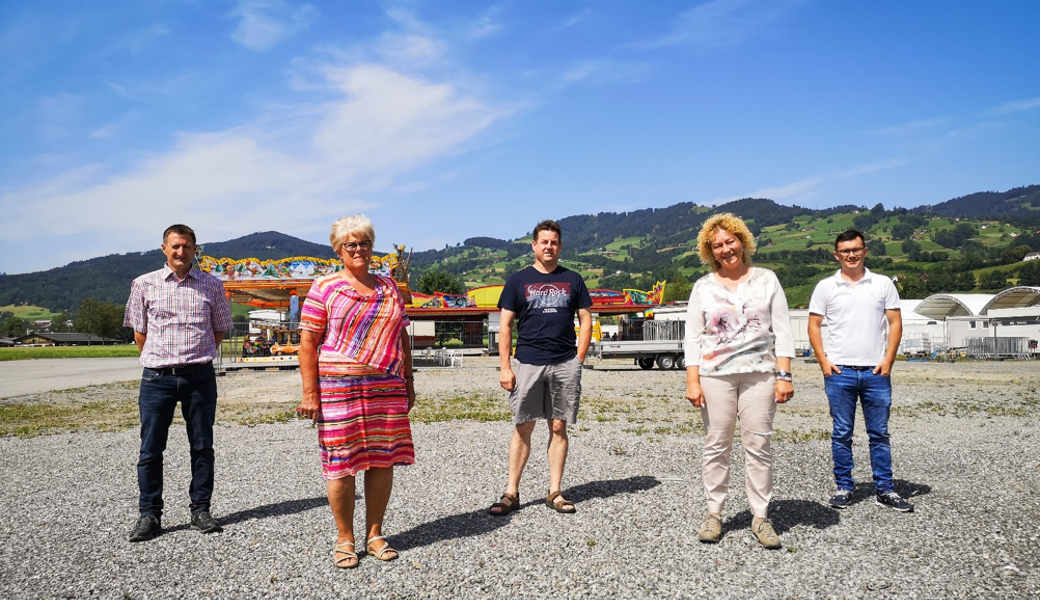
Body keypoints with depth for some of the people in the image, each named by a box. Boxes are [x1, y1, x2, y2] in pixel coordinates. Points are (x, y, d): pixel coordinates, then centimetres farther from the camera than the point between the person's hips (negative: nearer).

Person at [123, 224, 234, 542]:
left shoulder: (212, 285, 5)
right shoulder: (144, 284, 4)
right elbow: (139, 331, 11)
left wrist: (197, 357, 9)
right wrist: (160, 360, 9)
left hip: (200, 376, 0)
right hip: (157, 377, 0)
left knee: (202, 447, 7)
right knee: (150, 450, 4)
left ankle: (200, 510, 18)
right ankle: (149, 514, 17)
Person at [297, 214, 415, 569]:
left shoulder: (389, 288, 14)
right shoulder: (324, 288, 1)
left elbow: (402, 339, 17)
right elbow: (307, 343, -3)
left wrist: (408, 384, 14)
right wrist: (310, 393, -9)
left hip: (387, 389, 4)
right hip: (339, 388, -4)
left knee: (383, 459, 6)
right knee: (342, 462, 1)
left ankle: (374, 534, 21)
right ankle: (345, 540, 17)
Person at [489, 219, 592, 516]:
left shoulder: (573, 280, 11)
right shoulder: (518, 280, 6)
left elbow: (586, 321, 12)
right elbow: (505, 326, 4)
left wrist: (578, 359, 1)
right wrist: (505, 367, -4)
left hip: (565, 365, 2)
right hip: (527, 364, -1)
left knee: (558, 427, 5)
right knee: (522, 427, 1)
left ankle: (555, 492, 14)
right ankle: (511, 493, 9)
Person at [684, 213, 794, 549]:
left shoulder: (766, 279, 7)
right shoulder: (703, 287, 7)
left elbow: (782, 331, 5)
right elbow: (693, 337, 5)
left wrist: (784, 375, -4)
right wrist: (692, 381, -4)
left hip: (759, 373, 0)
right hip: (715, 374, 0)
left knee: (758, 446, 0)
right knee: (716, 446, 3)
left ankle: (760, 517, 10)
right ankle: (714, 513, 14)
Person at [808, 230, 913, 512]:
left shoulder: (883, 284, 7)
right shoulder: (825, 287, 5)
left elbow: (895, 323, 6)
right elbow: (814, 325, 5)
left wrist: (888, 360, -4)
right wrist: (823, 360, -5)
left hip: (875, 372, 1)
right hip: (839, 372, -1)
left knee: (879, 433, 7)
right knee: (841, 433, 6)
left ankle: (884, 489, 16)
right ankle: (843, 487, 15)